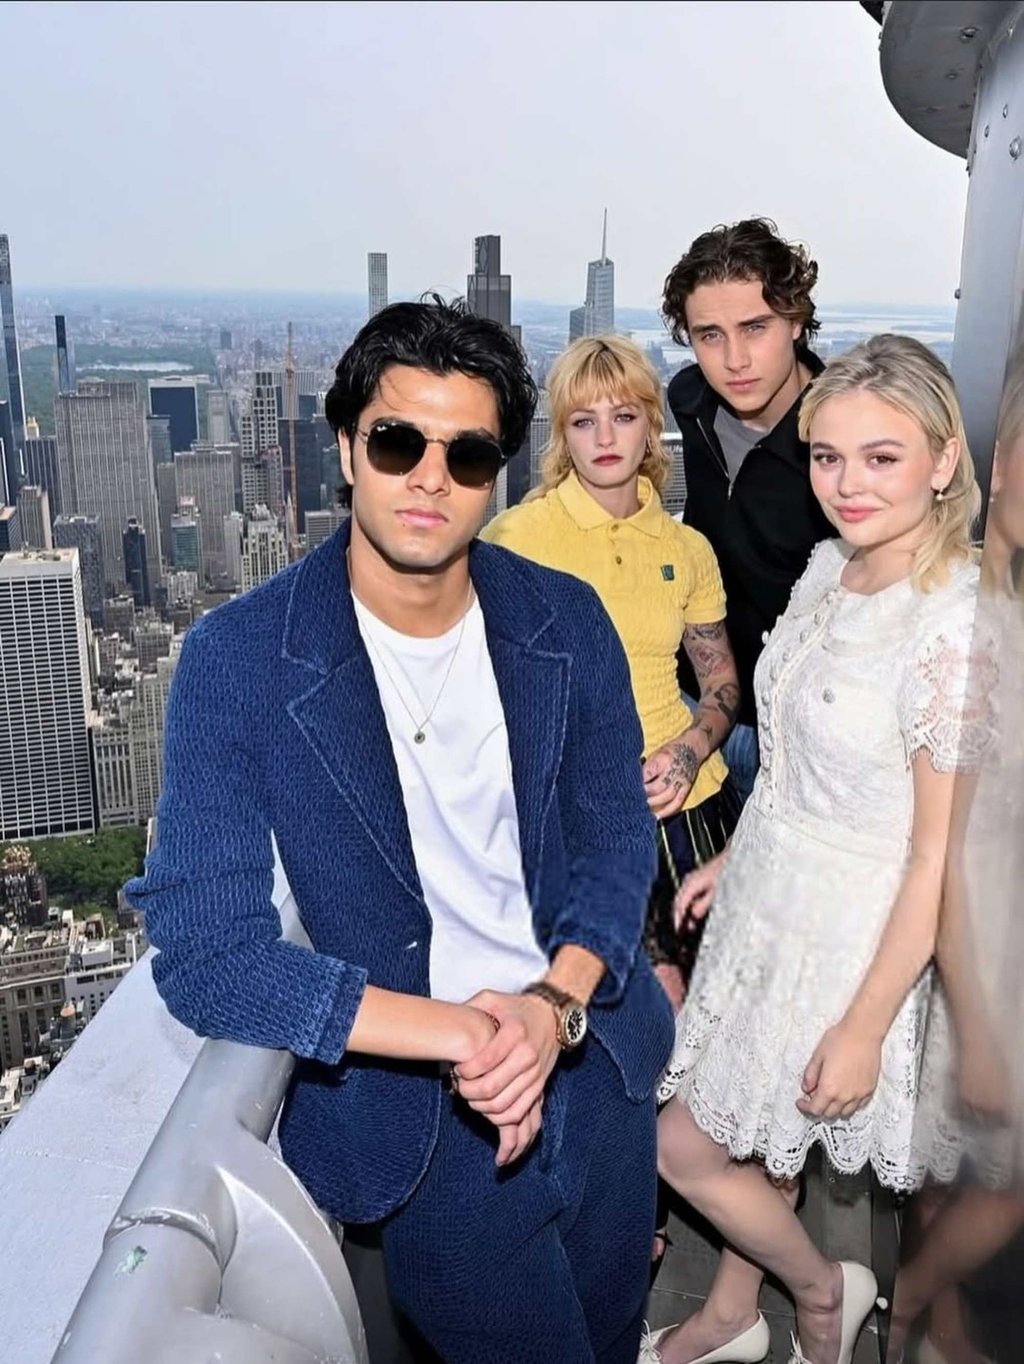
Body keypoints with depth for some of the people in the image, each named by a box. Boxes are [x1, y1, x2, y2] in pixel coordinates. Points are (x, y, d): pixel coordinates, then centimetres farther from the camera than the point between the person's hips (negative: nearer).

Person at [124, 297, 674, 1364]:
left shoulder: (566, 623, -6)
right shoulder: (237, 660, -18)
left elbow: (617, 837, -1)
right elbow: (203, 952, -20)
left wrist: (555, 1007, -19)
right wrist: (459, 1032, -26)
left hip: (591, 1063, 4)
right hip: (414, 1113, -4)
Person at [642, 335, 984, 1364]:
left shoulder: (953, 631, -26)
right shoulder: (832, 566, -2)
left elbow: (939, 857, -21)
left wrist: (863, 1028, -16)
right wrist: (733, 858, 15)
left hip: (852, 936, -7)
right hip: (769, 899, 7)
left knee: (686, 1147, 7)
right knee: (754, 1133, 23)